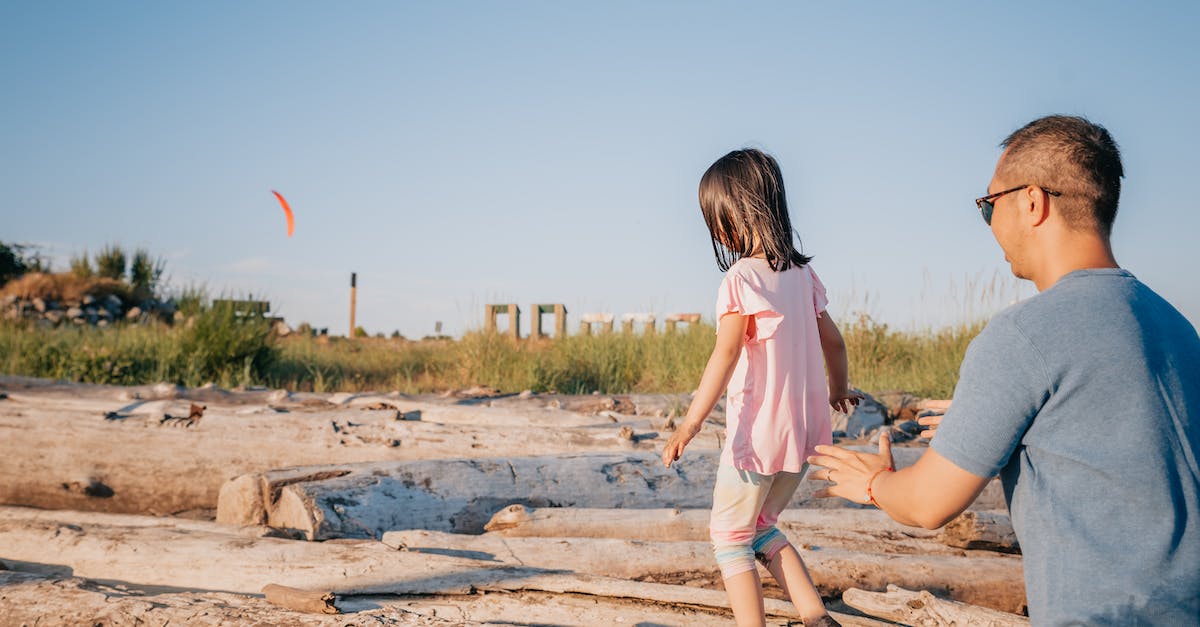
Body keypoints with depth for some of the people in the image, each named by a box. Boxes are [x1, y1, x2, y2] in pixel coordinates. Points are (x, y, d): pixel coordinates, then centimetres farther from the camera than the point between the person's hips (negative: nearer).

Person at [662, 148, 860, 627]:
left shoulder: (741, 277, -14)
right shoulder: (802, 273, 7)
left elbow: (727, 353, -23)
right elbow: (832, 340, 16)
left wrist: (691, 422, -25)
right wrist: (839, 389, 33)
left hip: (757, 434, -7)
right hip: (804, 432, 7)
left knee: (730, 537, 9)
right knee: (760, 528, 23)